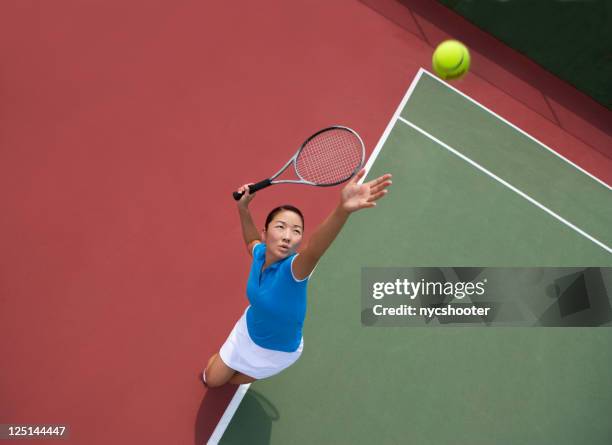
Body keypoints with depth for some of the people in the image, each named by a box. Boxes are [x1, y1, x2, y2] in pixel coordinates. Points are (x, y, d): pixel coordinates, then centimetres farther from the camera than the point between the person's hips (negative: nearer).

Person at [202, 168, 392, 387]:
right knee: (211, 379, 21)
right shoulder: (260, 253, -24)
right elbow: (251, 240, 5)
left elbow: (314, 250, -67)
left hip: (278, 352, -3)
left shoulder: (293, 268, -40)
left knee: (232, 380, 21)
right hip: (247, 330, 4)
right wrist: (242, 207, -10)